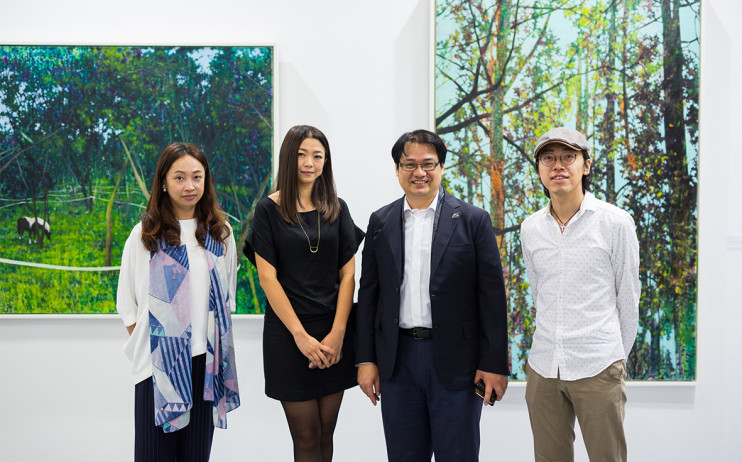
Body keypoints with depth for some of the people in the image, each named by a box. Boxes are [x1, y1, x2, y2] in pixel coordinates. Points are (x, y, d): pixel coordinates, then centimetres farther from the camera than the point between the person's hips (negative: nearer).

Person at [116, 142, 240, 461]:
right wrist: (144, 346, -2)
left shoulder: (220, 234, 6)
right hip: (158, 362, -2)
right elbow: (128, 303, 5)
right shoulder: (145, 235, 0)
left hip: (206, 361, 2)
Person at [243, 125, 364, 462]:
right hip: (288, 334, -3)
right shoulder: (269, 209, -1)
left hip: (334, 334, 3)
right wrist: (301, 335, -12)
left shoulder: (336, 209, 8)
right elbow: (267, 277, -6)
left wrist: (337, 333, -7)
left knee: (325, 434, 10)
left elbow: (348, 273, 4)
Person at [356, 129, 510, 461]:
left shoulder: (472, 220, -2)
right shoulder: (380, 222, 7)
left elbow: (492, 296, -4)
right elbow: (368, 293, 9)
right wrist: (366, 359, 4)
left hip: (455, 362, -3)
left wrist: (494, 364, -8)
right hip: (397, 361, 3)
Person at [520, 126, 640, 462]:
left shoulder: (616, 223, -4)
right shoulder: (530, 228, 7)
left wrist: (617, 357, 10)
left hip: (598, 369, -3)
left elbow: (627, 298, 4)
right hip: (543, 367, 4)